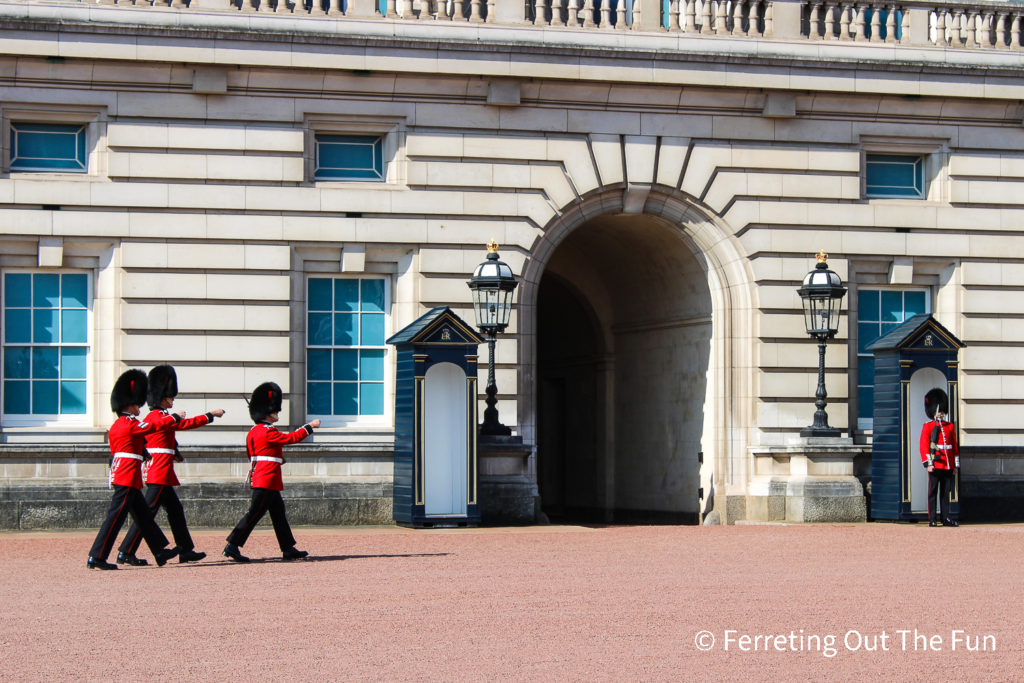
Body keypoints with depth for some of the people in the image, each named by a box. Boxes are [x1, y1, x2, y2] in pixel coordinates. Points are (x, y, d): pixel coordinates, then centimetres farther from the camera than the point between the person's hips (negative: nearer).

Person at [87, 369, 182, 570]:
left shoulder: (116, 425, 14)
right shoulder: (130, 424, -15)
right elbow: (154, 425, -7)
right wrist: (174, 417, 7)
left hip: (119, 476, 10)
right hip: (128, 478, -10)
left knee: (144, 516, 15)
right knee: (115, 517, -9)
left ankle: (161, 552, 21)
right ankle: (96, 558, -9)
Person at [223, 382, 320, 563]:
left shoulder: (253, 432, 13)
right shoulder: (269, 432, -16)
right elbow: (291, 438, -13)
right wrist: (310, 426, -3)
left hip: (259, 478, 11)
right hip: (268, 480, -11)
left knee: (278, 512, 13)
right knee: (255, 513, -9)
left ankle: (288, 549, 18)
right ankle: (232, 546, -10)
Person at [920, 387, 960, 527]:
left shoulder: (950, 426, 13)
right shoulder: (928, 426, 1)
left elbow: (955, 446, 16)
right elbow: (923, 446, -5)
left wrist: (956, 465, 12)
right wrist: (928, 463, -14)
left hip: (948, 466, 4)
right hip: (935, 465, -4)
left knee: (945, 492, 7)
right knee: (933, 492, -2)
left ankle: (946, 518, 10)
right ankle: (932, 520, 0)